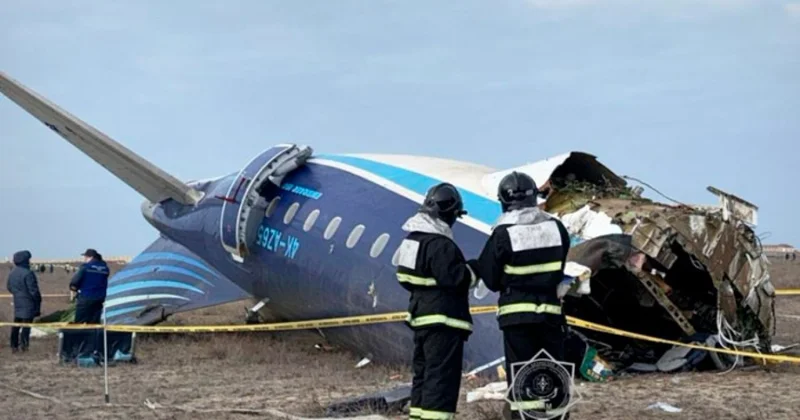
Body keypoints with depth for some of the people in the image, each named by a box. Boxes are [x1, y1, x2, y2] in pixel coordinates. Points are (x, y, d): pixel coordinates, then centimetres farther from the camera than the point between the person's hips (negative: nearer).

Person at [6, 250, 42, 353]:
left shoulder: (12, 273, 7)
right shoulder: (28, 273, -19)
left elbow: (9, 287, 17)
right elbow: (33, 290, -18)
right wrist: (38, 301, -7)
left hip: (17, 302, 8)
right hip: (28, 303, -8)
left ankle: (14, 345, 15)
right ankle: (23, 344, -7)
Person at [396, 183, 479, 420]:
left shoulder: (413, 238, 12)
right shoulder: (440, 244, -20)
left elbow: (406, 278, 18)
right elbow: (454, 278, -24)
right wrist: (473, 271, -7)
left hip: (421, 316, 10)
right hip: (443, 320, -10)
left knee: (423, 373, 17)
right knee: (442, 376, -9)